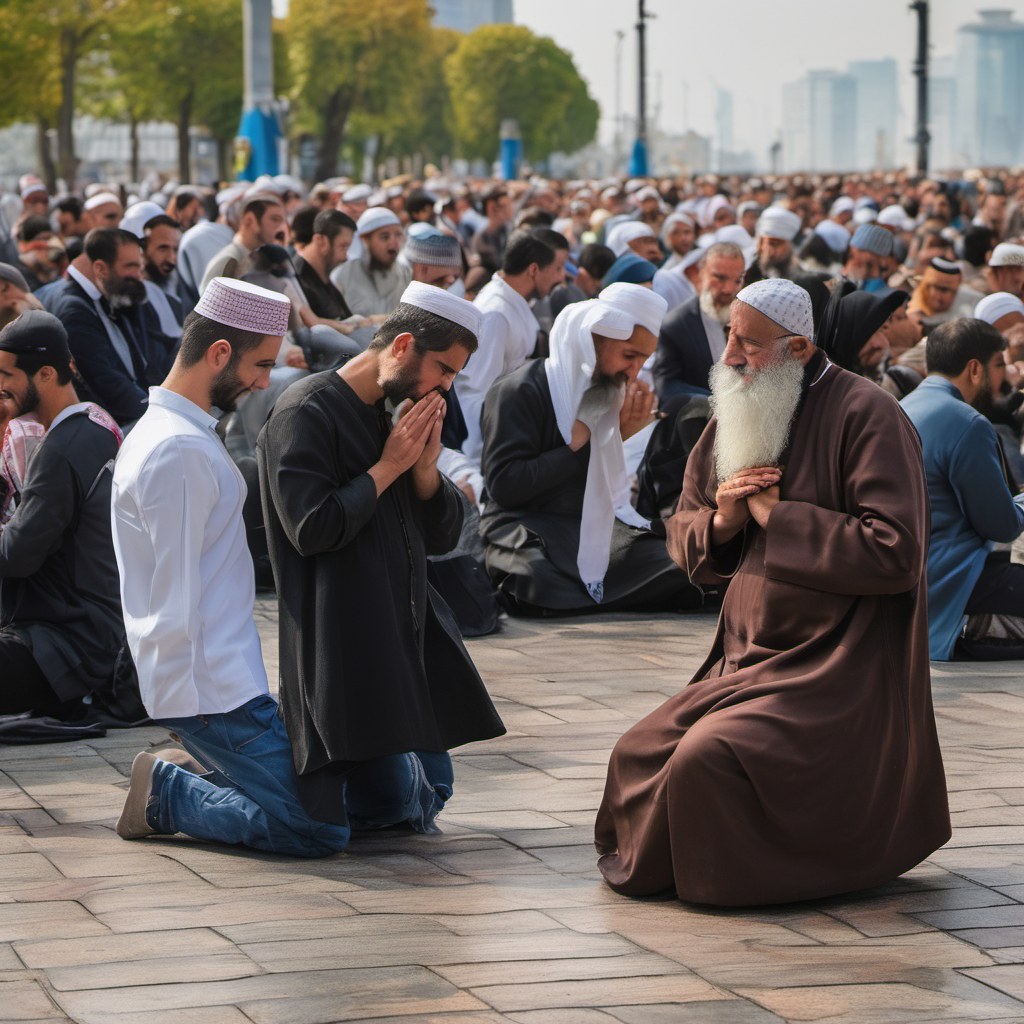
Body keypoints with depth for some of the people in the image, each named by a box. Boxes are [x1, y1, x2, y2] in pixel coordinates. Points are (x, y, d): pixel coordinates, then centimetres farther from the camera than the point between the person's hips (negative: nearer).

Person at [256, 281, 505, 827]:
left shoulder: (397, 415, 17)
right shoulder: (307, 411, -10)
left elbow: (443, 536, 15)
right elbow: (311, 528, -20)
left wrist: (426, 465, -3)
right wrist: (388, 467, -12)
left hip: (408, 633, 9)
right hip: (343, 645, -9)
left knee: (430, 792, 10)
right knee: (389, 802, -13)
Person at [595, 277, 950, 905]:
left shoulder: (866, 416, -14)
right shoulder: (736, 414, 10)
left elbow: (895, 554, -24)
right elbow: (683, 536, 18)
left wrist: (777, 515, -17)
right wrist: (721, 522, -7)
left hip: (841, 676, -8)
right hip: (748, 659, 8)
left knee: (707, 761, -25)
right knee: (639, 758, -1)